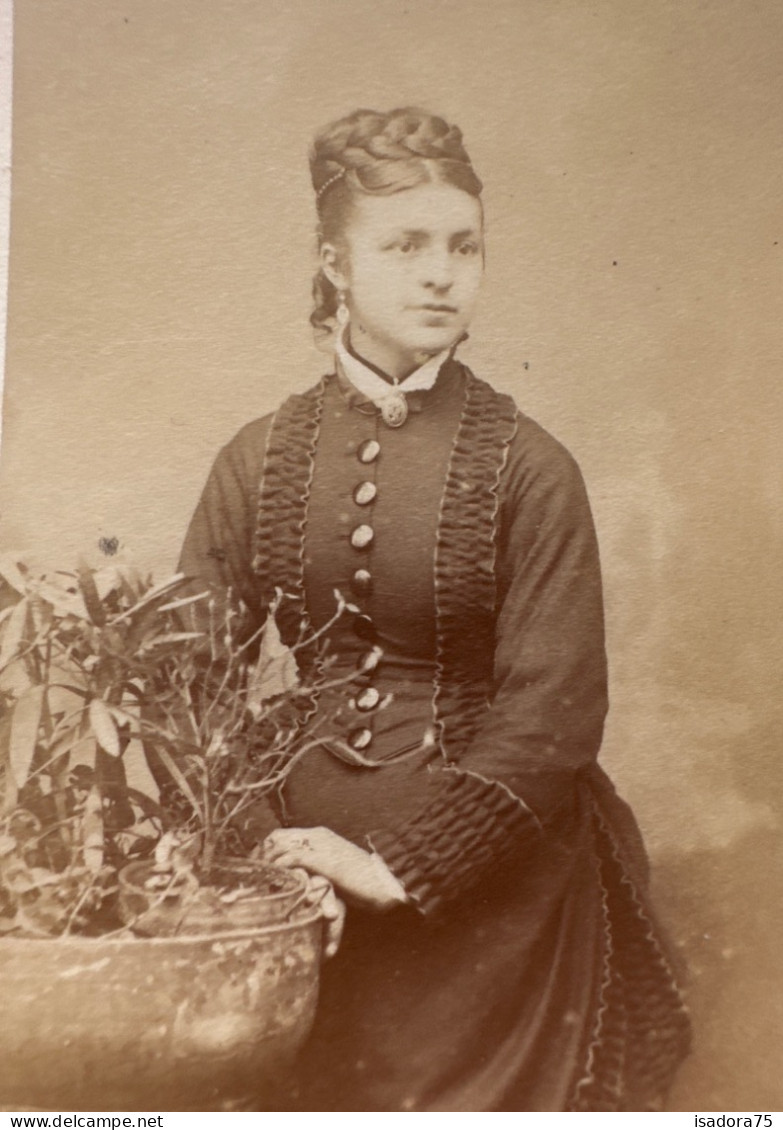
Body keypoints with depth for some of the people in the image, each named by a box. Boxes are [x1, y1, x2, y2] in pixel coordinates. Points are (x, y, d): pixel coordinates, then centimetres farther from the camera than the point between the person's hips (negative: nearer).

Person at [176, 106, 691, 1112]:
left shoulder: (528, 470, -10)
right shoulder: (259, 461, -2)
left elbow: (551, 716, -13)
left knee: (465, 1097, 13)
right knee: (311, 1099, 16)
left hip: (491, 884, -2)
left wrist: (404, 866, -18)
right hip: (302, 866, 2)